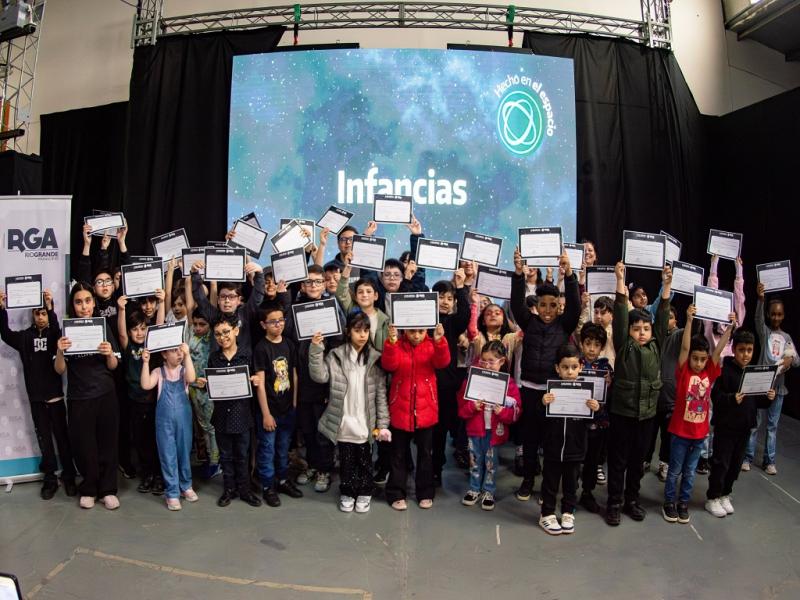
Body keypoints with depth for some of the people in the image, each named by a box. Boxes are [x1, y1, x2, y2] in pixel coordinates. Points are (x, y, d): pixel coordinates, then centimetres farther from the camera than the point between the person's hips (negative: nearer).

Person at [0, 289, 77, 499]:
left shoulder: (55, 334, -1)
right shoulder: (25, 337, 5)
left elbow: (58, 332, -24)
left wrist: (50, 308, -38)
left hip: (55, 395, -2)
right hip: (36, 397, 2)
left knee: (62, 436, 3)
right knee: (44, 438, 9)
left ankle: (69, 476, 13)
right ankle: (50, 478, 18)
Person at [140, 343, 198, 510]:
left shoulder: (184, 370, 0)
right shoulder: (159, 372, 0)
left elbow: (191, 379, -22)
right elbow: (146, 385, -15)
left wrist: (187, 355, -27)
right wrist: (146, 363, -18)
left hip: (183, 419, 1)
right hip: (164, 420, -1)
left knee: (184, 452, 13)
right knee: (168, 455, 3)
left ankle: (186, 486, 31)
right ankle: (172, 492, 12)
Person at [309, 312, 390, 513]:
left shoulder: (375, 359, -3)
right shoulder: (335, 356, -3)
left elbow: (381, 394, -2)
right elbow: (320, 376, -14)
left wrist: (382, 423, -5)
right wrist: (316, 349, -22)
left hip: (366, 423, 0)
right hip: (343, 423, 0)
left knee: (365, 461, 14)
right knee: (346, 461, 13)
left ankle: (364, 493, 33)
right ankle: (347, 493, 31)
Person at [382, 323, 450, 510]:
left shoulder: (432, 346, 0)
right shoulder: (397, 346, -3)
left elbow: (443, 362, -18)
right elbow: (389, 365, -19)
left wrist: (439, 342, -35)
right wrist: (391, 342, -34)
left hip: (425, 410, 1)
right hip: (400, 410, -1)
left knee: (425, 453, 12)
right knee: (399, 454, 10)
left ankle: (425, 493, 26)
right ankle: (396, 494, 21)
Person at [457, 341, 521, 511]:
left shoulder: (509, 383, -8)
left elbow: (515, 412, -7)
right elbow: (462, 406, -2)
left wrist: (502, 411, -25)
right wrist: (472, 407, -21)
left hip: (495, 430, -1)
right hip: (475, 428, 2)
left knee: (491, 462, 11)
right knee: (475, 460, 14)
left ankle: (489, 492, 28)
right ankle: (474, 489, 32)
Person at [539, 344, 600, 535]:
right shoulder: (551, 390, -10)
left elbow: (589, 420, 3)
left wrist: (595, 409, -18)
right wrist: (542, 404, -29)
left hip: (575, 449, 2)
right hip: (553, 447, -2)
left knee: (571, 484, 17)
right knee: (550, 483, 12)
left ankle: (568, 514, 34)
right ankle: (547, 514, 27)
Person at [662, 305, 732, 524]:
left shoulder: (709, 373, 0)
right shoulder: (683, 371, -10)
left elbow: (719, 349, -6)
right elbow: (684, 347, -20)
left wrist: (730, 326, -14)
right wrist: (689, 320, -27)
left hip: (700, 432, 4)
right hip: (680, 431, -3)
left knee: (690, 471, 16)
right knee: (675, 470, 9)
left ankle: (683, 503, 30)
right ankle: (669, 503, 23)